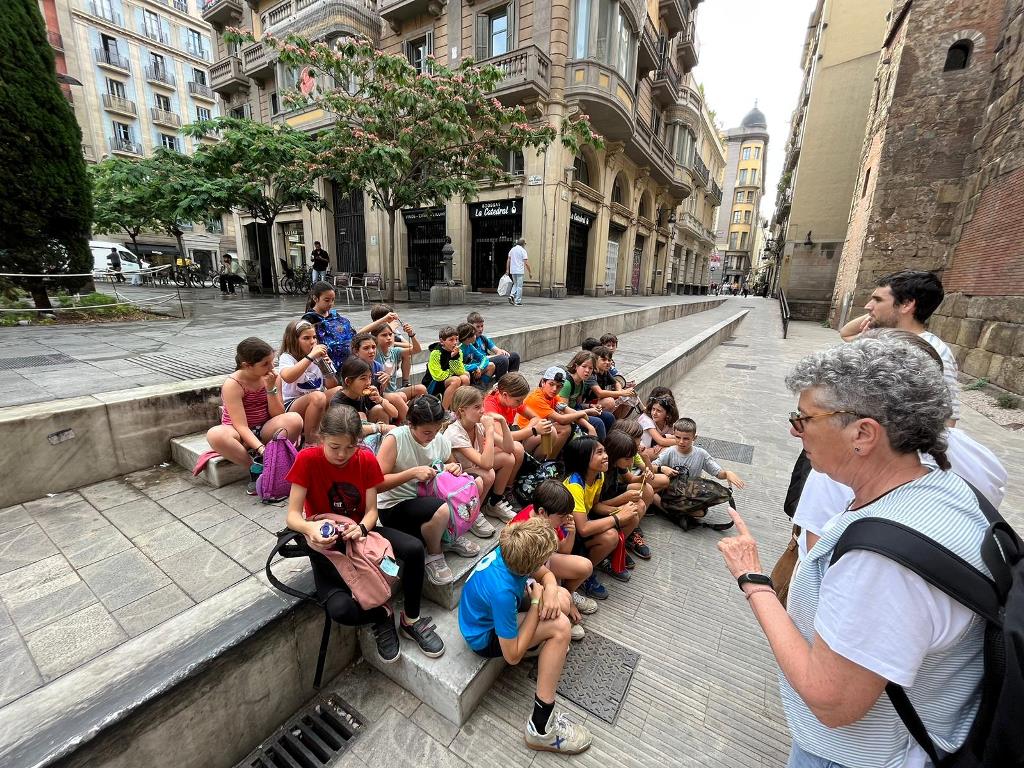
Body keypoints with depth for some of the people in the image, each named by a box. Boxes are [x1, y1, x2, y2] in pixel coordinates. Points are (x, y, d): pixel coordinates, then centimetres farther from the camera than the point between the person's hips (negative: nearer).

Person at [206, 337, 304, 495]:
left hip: (265, 430, 2)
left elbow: (278, 415, -9)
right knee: (215, 435, -36)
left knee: (295, 419, -29)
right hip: (241, 435, -2)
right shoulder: (232, 384, -18)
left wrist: (271, 389, -22)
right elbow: (241, 426, -23)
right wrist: (262, 449, -36)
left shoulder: (272, 377, -6)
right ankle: (256, 467, -20)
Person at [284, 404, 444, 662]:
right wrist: (310, 529, -39)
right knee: (341, 610, -30)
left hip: (359, 531, 2)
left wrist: (361, 528, -30)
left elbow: (371, 510, -7)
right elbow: (292, 516, -16)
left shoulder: (366, 459, -8)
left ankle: (411, 621, 2)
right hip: (325, 542, -2)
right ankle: (382, 615, 8)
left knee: (414, 549, -26)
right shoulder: (307, 459, -16)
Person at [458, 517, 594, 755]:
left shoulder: (510, 551, -21)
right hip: (485, 637, -7)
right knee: (561, 627, -21)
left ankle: (541, 644, 29)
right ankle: (542, 727, -9)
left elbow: (546, 574, -1)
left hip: (489, 609, 7)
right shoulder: (502, 591, -40)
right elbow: (512, 656, -27)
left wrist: (550, 590, -24)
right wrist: (537, 603, -24)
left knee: (562, 599, -1)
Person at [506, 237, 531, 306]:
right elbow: (526, 263, -11)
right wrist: (530, 272, -6)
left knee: (515, 284, 21)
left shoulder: (512, 249, 10)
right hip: (519, 271, -6)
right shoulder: (523, 250, -7)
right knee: (519, 286, 1)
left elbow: (508, 260, 9)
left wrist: (507, 270, 13)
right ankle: (518, 302, 2)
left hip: (512, 271, 6)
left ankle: (512, 295, 1)